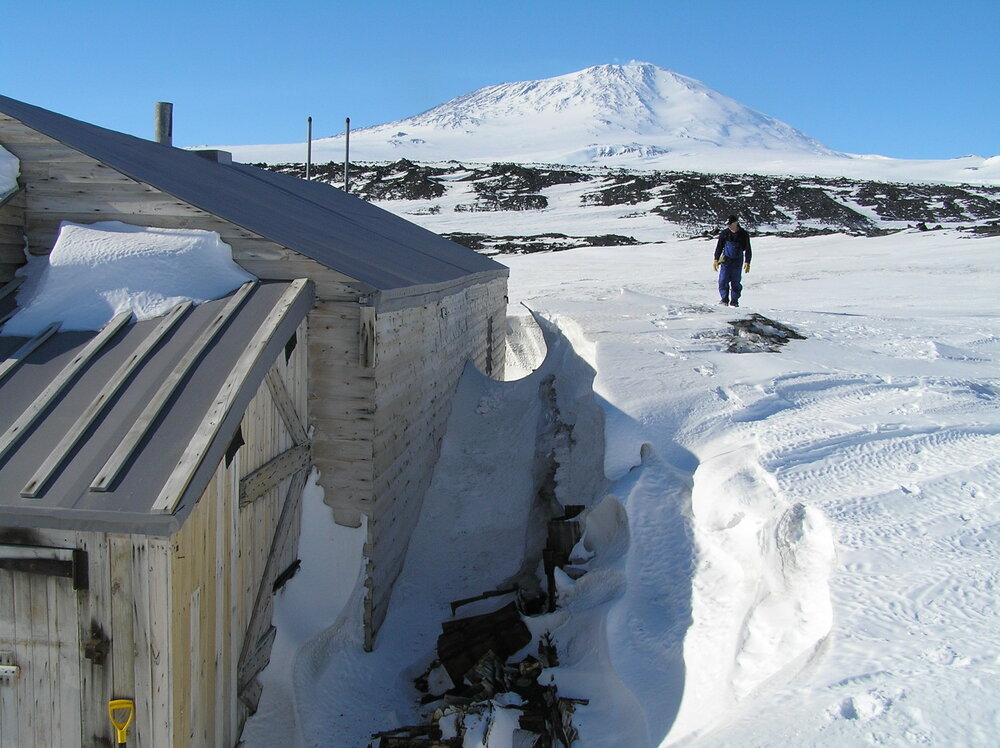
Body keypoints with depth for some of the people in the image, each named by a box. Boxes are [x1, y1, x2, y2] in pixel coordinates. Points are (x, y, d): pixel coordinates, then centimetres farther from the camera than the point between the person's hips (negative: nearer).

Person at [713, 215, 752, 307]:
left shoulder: (743, 234, -4)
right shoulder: (724, 233, 0)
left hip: (737, 261, -1)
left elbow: (748, 250, -1)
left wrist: (747, 262, -10)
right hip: (726, 260, 1)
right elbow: (719, 247, 8)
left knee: (736, 282, 0)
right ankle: (724, 299, 2)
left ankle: (734, 301, 9)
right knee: (723, 280, -8)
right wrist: (716, 260, 2)